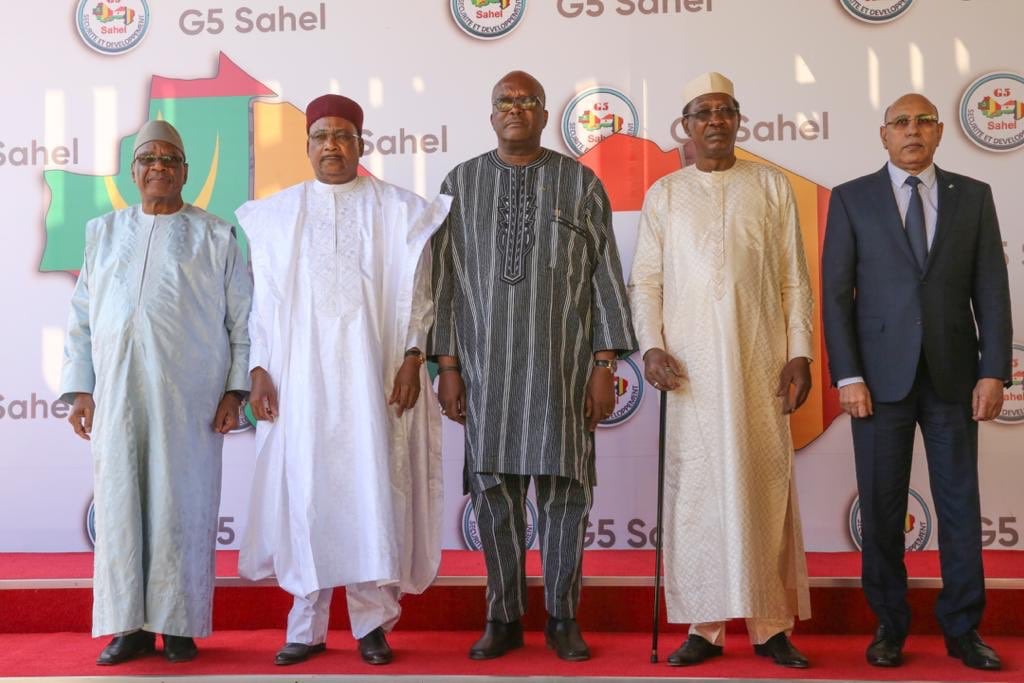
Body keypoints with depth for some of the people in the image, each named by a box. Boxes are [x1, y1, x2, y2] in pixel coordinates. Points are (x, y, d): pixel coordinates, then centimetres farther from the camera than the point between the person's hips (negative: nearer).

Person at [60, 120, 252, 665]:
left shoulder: (216, 237, 9)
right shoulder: (104, 233, 17)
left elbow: (242, 319, 4)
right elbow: (80, 318, 14)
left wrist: (235, 390, -4)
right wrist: (79, 389, 5)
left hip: (190, 394, -2)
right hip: (117, 392, 3)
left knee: (183, 505, -2)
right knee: (120, 502, 2)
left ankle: (179, 625, 8)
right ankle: (130, 625, 11)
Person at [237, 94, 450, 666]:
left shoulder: (398, 209, 5)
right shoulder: (276, 214, 10)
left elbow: (417, 290, 2)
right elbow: (265, 296, 9)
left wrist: (412, 356, -8)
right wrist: (259, 368, 1)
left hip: (372, 367, -1)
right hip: (301, 371, 2)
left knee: (372, 486, -3)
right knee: (305, 490, 2)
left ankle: (373, 622, 9)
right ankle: (308, 625, 13)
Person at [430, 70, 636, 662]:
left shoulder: (581, 182, 5)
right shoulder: (461, 184, 8)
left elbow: (606, 278, 3)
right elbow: (445, 281, 6)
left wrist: (606, 363, -3)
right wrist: (448, 364, 1)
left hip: (563, 364, -1)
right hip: (487, 364, 1)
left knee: (565, 491, 3)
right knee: (495, 491, 4)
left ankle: (563, 618, 18)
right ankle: (504, 618, 18)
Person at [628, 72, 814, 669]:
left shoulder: (772, 186, 10)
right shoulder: (664, 194, 11)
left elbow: (795, 280, 6)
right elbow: (645, 280, 7)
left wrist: (800, 353, -2)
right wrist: (652, 345, -6)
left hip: (760, 359, 0)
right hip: (690, 363, 0)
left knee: (765, 485, 0)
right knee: (697, 488, 1)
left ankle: (771, 625, 9)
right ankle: (705, 627, 9)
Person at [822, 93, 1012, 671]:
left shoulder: (973, 196, 8)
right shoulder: (852, 198, 4)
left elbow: (991, 290, 4)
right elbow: (837, 293, -1)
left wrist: (993, 372, -4)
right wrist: (848, 376, -9)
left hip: (953, 375, 1)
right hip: (882, 378, -1)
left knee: (961, 504, 6)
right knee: (882, 508, 4)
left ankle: (963, 629, 18)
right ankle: (890, 626, 18)